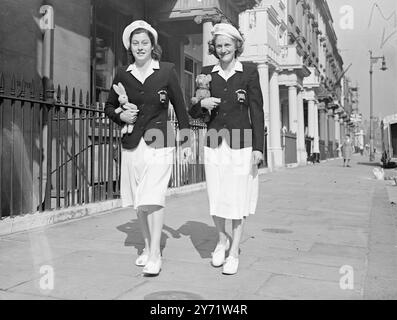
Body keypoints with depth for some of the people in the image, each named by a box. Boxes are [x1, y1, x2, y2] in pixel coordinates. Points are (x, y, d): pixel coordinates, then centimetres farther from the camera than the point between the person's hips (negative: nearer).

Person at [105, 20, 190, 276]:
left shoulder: (167, 71, 0)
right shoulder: (123, 74, 7)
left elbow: (180, 106, 6)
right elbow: (109, 106, 18)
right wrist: (121, 116, -4)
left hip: (159, 142, -4)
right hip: (132, 143, 4)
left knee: (153, 199, -11)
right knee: (138, 201, 10)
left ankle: (155, 256, -4)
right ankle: (148, 246, 27)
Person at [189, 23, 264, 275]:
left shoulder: (249, 72, 1)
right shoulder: (207, 73, 9)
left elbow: (257, 111, -2)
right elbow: (193, 113, 13)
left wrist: (258, 147, -8)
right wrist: (202, 104, -10)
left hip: (241, 144, -2)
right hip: (215, 143, 3)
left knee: (238, 199, 2)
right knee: (216, 198, 6)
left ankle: (234, 252, 16)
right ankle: (222, 239, 32)